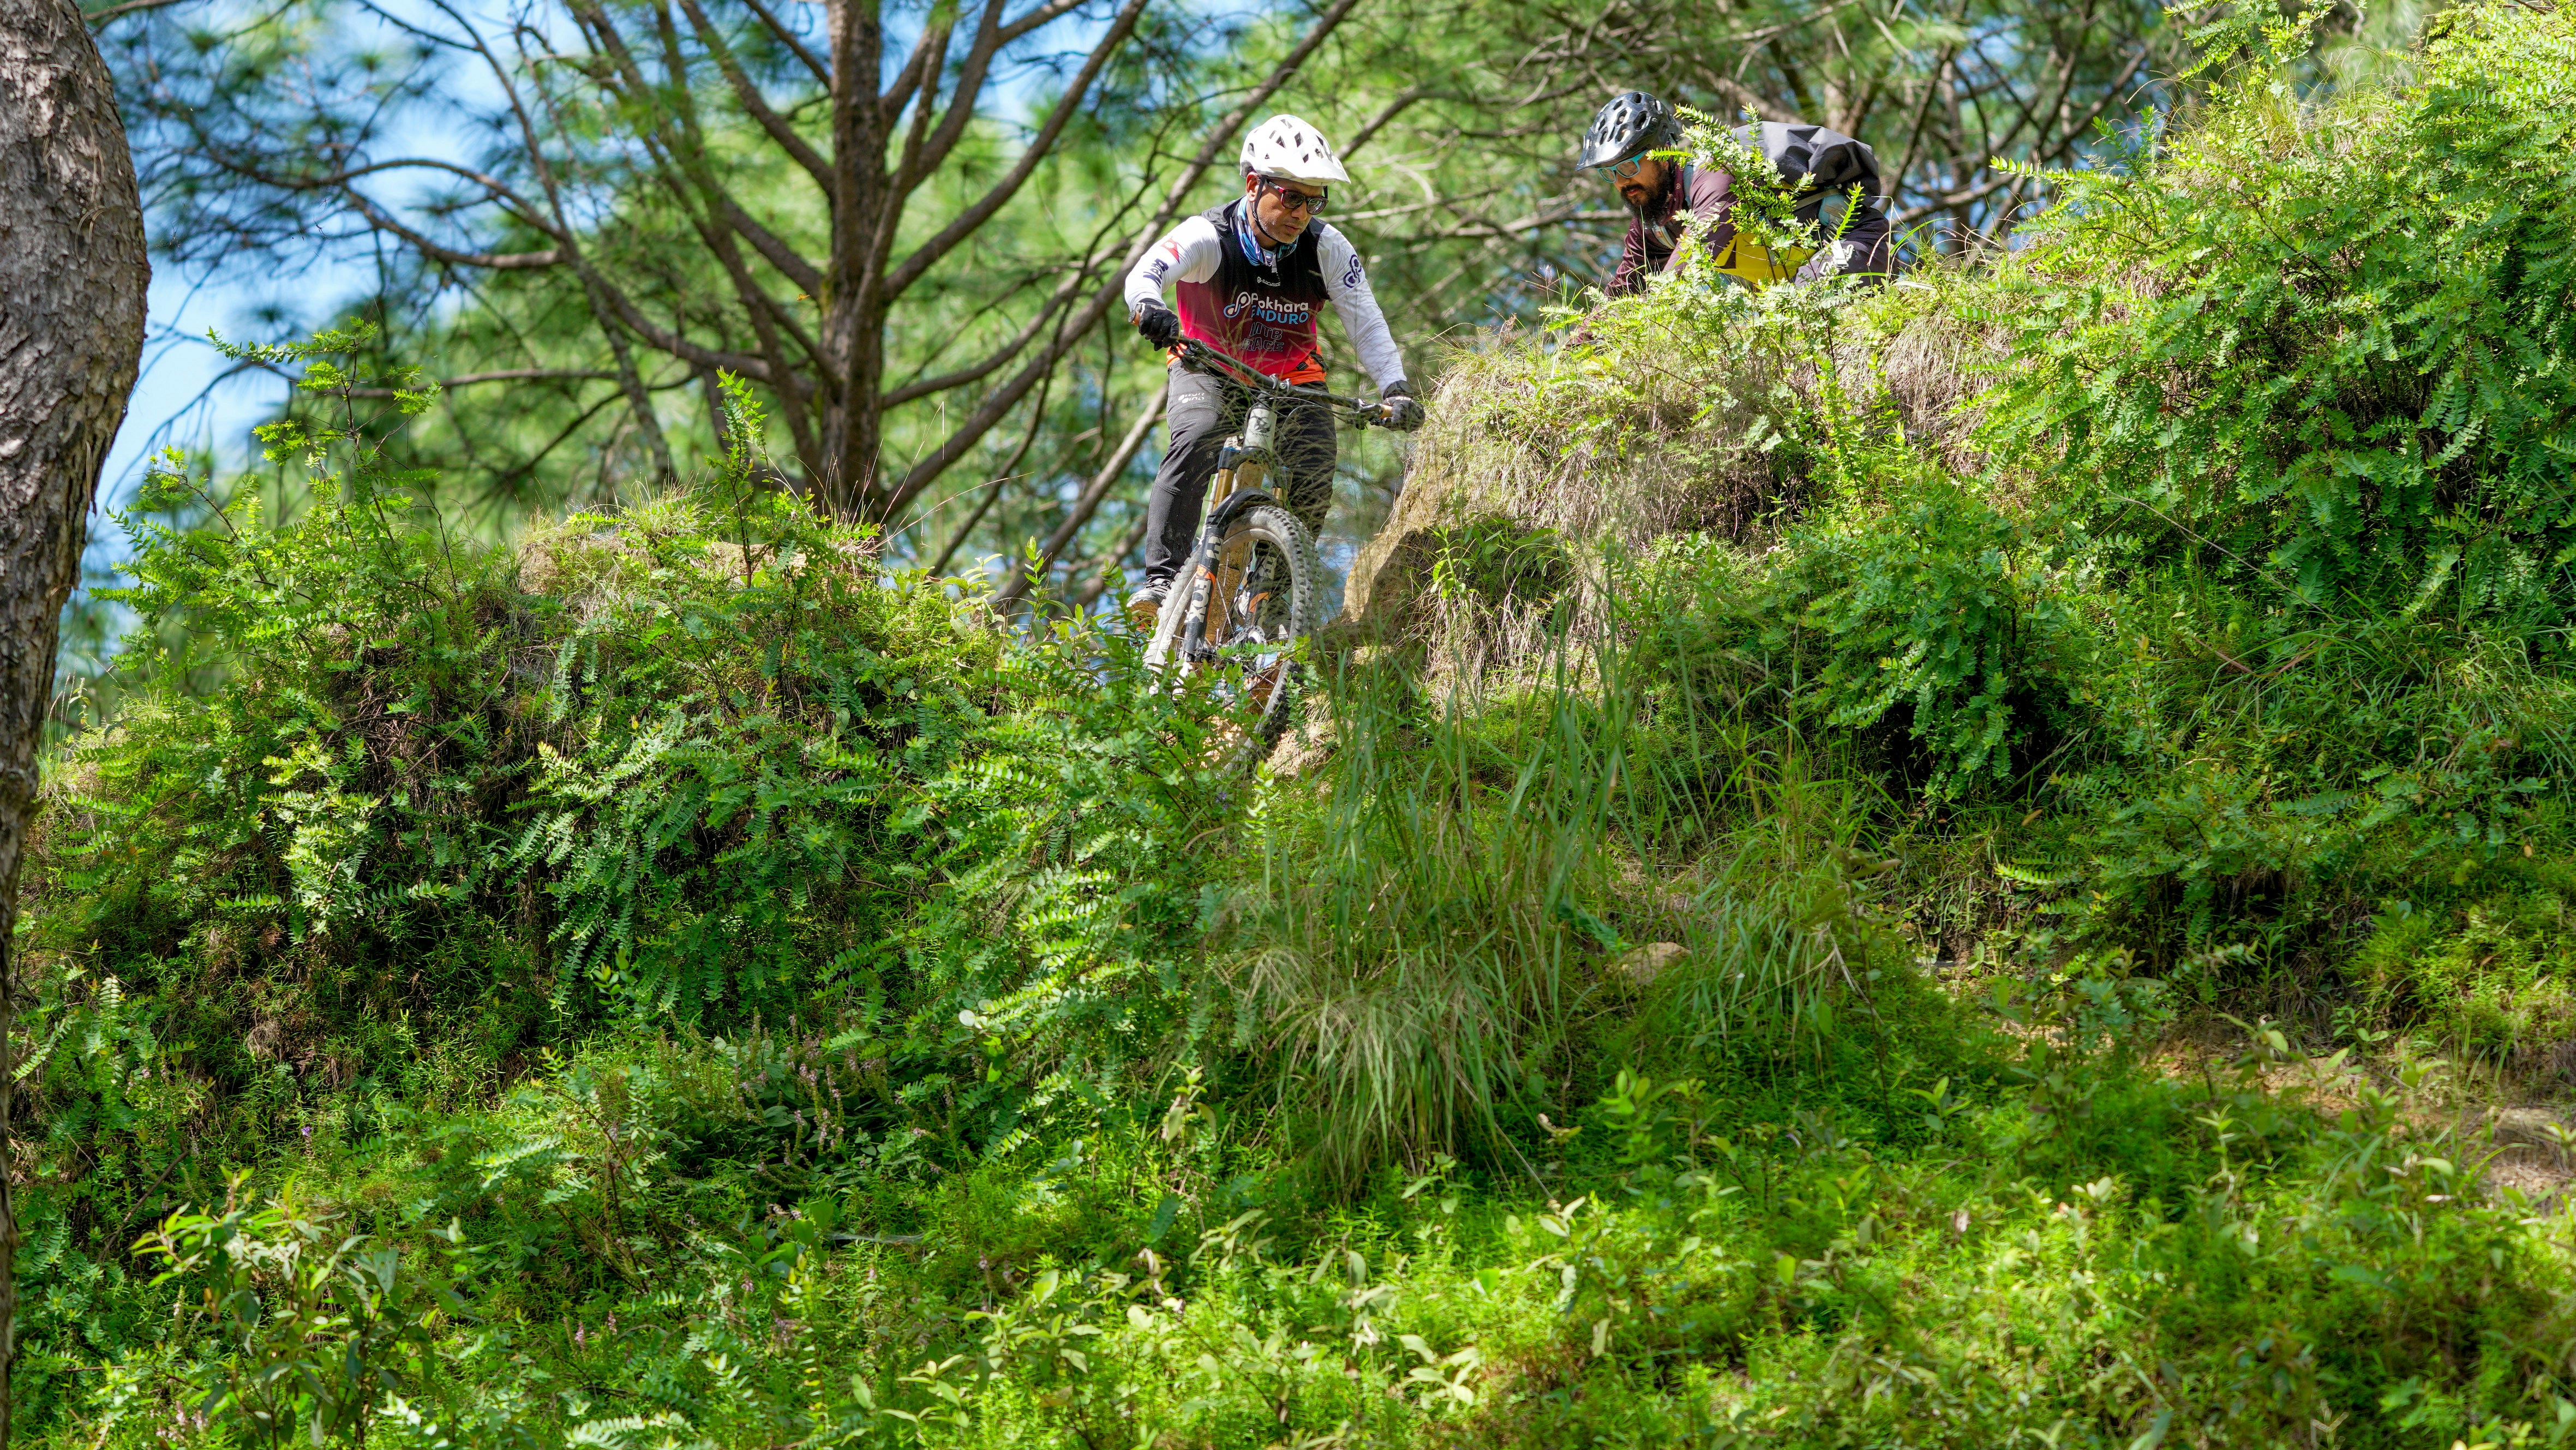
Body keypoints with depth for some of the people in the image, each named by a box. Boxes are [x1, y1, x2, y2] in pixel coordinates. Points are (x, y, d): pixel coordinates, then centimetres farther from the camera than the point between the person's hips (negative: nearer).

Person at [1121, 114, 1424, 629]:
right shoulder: (1209, 237, -24)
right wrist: (1150, 311, -64)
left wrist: (1395, 389, -39)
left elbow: (1367, 324, -21)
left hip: (1290, 377, 2)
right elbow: (1144, 275, -39)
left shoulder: (1328, 249, -17)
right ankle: (1161, 579, -34)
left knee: (1313, 481, -20)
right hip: (1209, 369, -2)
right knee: (1196, 439, -34)